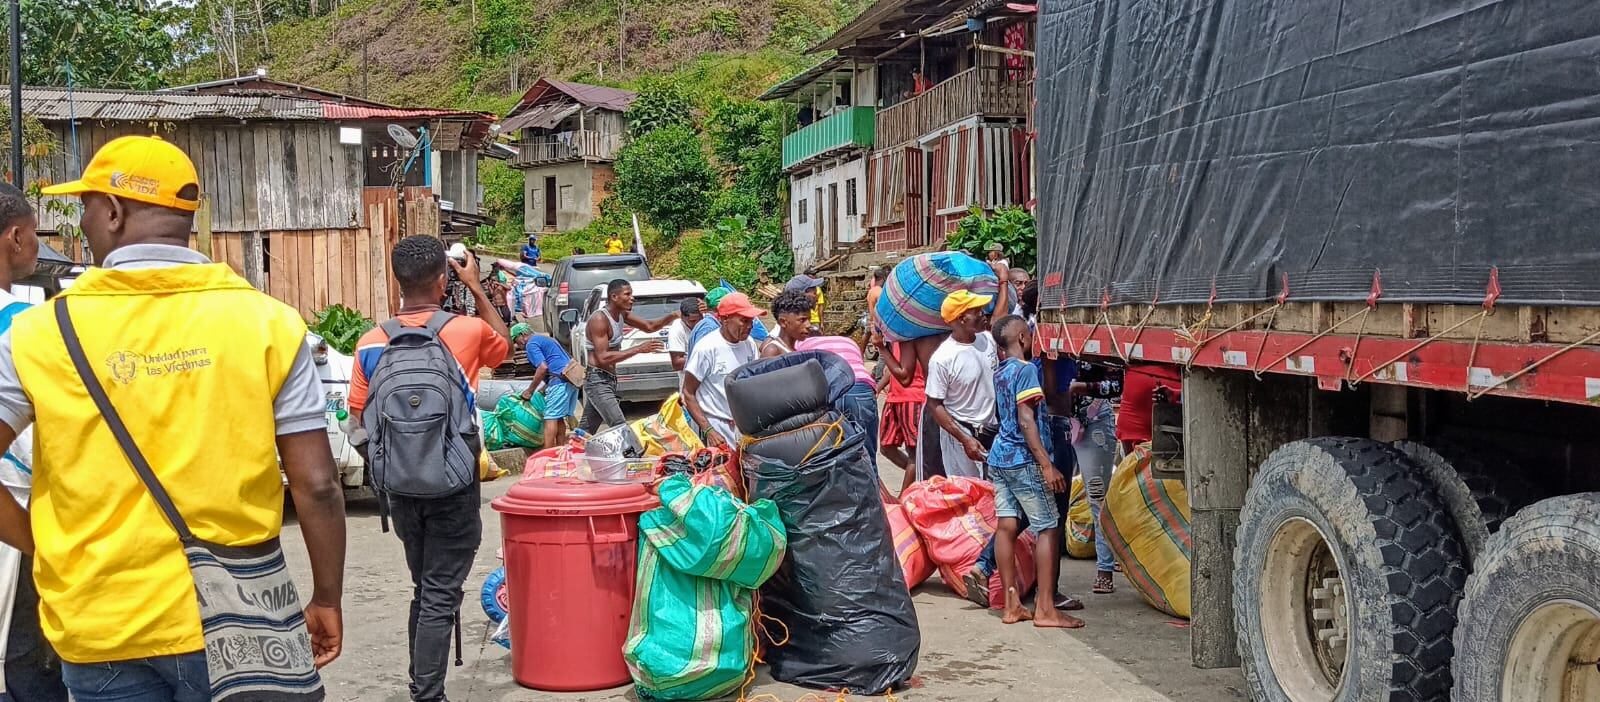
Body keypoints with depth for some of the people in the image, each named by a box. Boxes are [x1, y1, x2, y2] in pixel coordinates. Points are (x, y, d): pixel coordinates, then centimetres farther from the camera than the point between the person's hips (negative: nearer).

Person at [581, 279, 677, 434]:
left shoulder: (622, 315, 8)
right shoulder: (599, 319, -18)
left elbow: (649, 326, 15)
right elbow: (602, 357, -24)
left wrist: (674, 316, -3)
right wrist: (639, 349, -27)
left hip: (610, 380, 9)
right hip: (598, 380, -9)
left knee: (586, 431, 15)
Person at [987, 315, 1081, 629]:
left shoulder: (999, 373, 14)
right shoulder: (1026, 369, -11)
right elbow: (1026, 420, -18)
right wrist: (1047, 465, -20)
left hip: (999, 457, 8)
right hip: (1023, 459, -8)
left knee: (1007, 526, 6)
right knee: (1048, 528, -3)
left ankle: (1011, 605, 8)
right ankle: (1045, 608, -5)